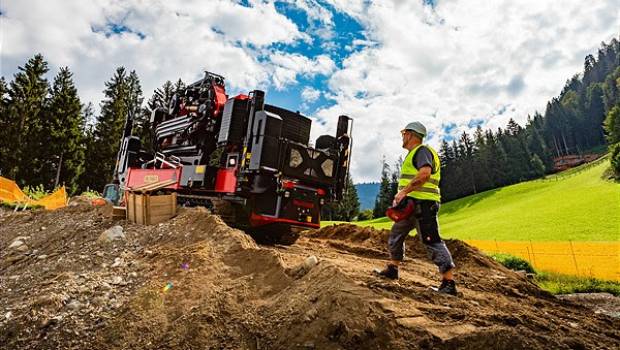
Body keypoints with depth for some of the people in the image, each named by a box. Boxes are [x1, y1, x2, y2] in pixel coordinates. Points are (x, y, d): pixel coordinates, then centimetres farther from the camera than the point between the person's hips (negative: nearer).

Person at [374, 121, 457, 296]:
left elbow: (425, 173, -28)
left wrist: (404, 192, -27)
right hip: (412, 205, 11)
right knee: (396, 235, 17)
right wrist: (401, 196, 14)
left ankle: (449, 283, -5)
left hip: (422, 203, -11)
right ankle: (392, 269, 29)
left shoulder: (421, 150, -9)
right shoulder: (414, 153, 23)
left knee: (432, 241, -10)